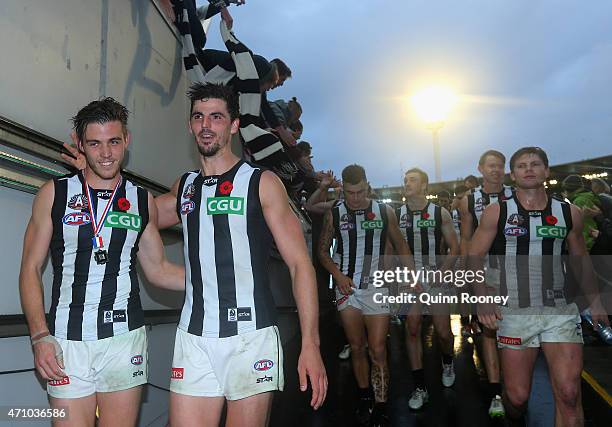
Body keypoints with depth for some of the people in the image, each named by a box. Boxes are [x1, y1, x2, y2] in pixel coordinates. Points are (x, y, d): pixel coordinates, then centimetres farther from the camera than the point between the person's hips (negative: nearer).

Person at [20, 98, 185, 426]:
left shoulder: (142, 200, 8)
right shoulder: (55, 193, 4)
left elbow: (157, 269, 14)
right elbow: (31, 269, 4)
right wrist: (40, 336, -6)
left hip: (125, 337, 1)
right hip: (66, 340, -1)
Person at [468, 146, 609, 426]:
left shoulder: (569, 213, 6)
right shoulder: (496, 212, -1)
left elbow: (580, 259, 17)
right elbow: (474, 257, -1)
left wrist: (594, 301, 14)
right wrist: (482, 301, -13)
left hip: (561, 311, 2)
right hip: (515, 312, -1)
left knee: (569, 393, -10)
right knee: (517, 395, 4)